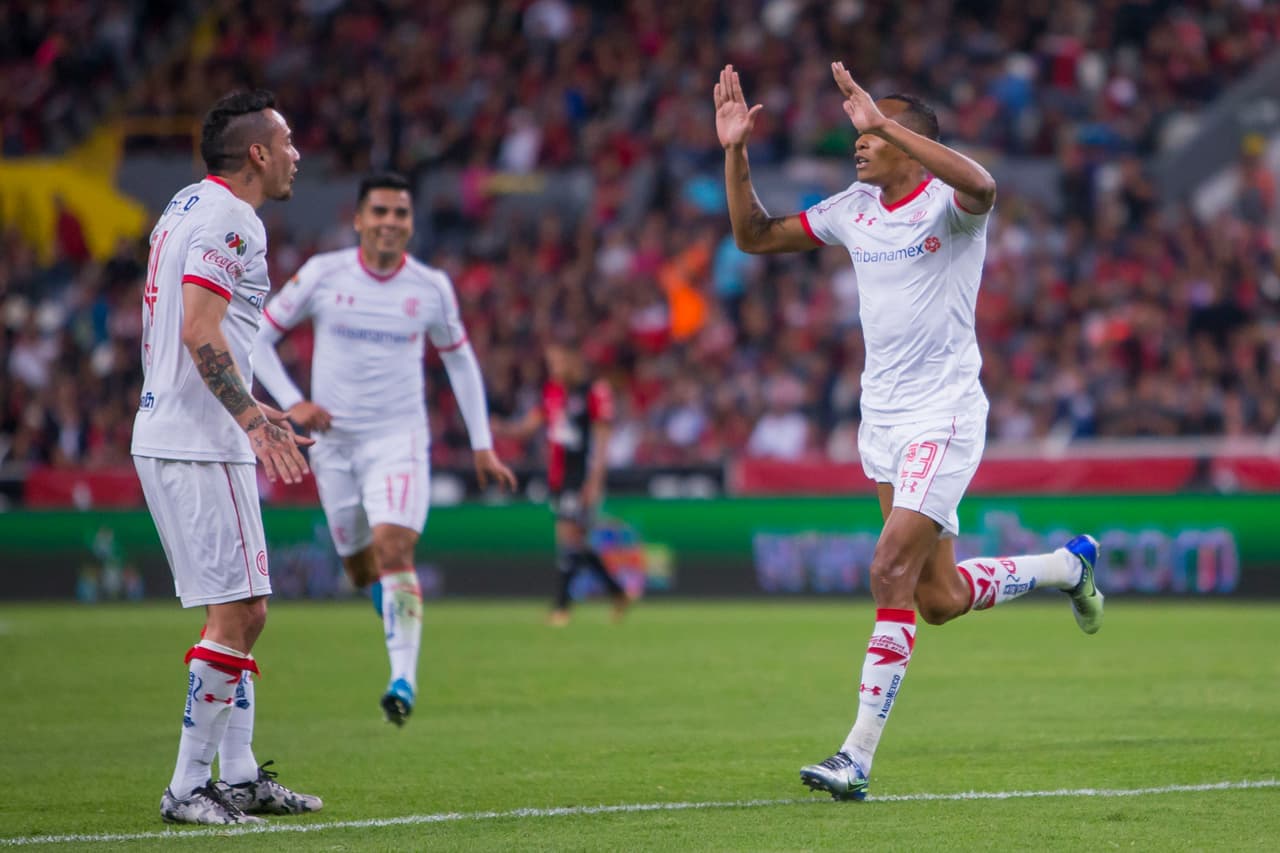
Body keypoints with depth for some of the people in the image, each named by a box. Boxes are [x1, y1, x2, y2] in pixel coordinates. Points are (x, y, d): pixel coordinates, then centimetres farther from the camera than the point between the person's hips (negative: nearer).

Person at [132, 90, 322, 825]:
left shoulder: (188, 208, 18)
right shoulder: (230, 220, -13)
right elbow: (200, 331, -23)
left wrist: (250, 409, 32)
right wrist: (253, 417, -28)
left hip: (168, 436, 10)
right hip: (199, 447, -10)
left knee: (243, 611, 14)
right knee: (238, 612, -8)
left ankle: (239, 774, 17)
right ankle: (188, 787, -6)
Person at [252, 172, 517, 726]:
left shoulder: (430, 288, -2)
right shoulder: (323, 275, -5)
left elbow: (459, 359, 12)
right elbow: (260, 336, 3)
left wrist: (482, 445, 11)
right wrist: (291, 403, -10)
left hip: (399, 437, -2)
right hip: (334, 442, 2)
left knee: (393, 549, -22)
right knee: (360, 568, 10)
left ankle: (404, 679, -27)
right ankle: (402, 630, 41)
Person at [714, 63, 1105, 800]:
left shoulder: (947, 204, -12)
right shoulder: (853, 210, 9)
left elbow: (981, 185, -37)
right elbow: (755, 234, 17)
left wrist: (884, 123, -40)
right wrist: (735, 151, 3)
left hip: (944, 416, -7)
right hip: (882, 417, 7)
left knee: (892, 573, -16)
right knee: (938, 601, 10)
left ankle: (859, 758, -13)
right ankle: (1069, 565, 36)